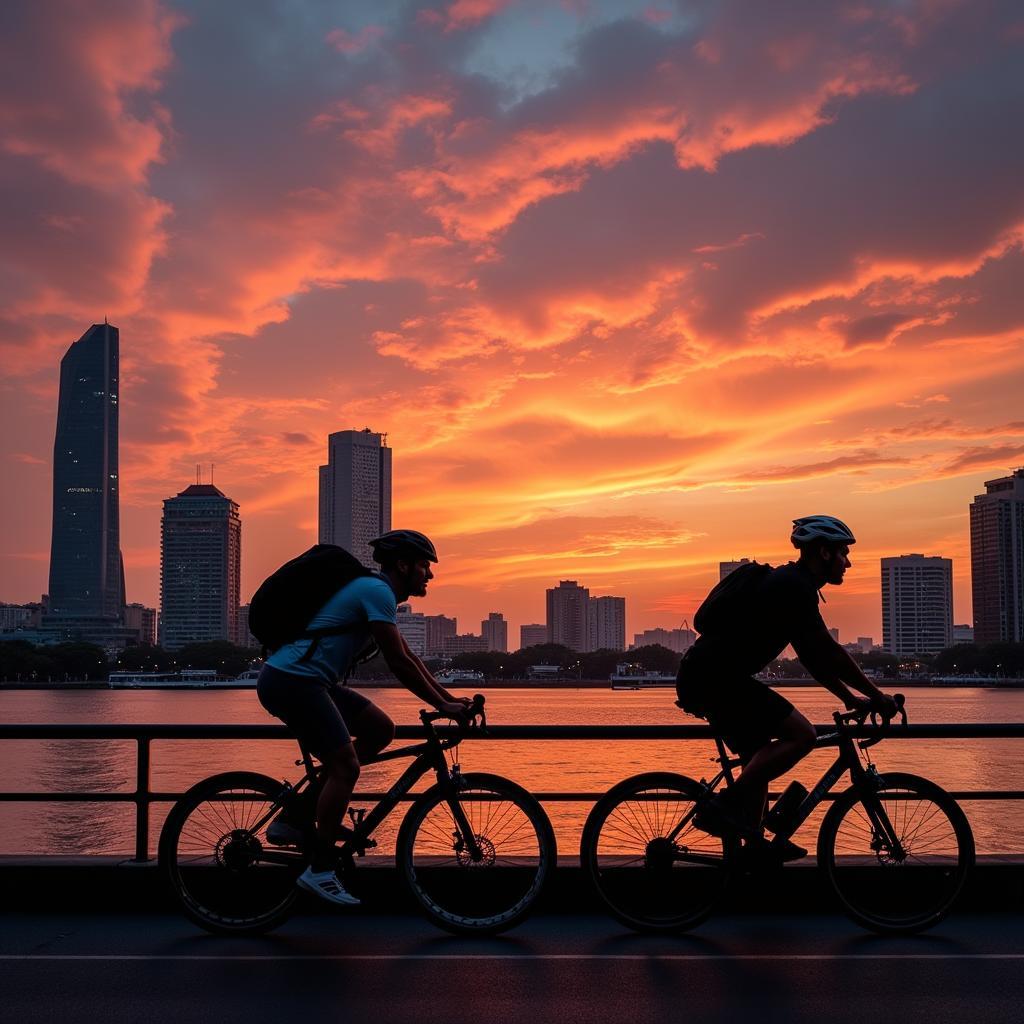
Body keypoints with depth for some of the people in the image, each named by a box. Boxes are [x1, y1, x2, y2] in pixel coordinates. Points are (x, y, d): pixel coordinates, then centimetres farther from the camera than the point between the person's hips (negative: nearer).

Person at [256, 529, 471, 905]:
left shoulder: (376, 591, 19)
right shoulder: (377, 591, -13)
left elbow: (407, 657, 23)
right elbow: (399, 664, -16)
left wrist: (449, 698, 18)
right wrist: (443, 705, -10)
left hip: (308, 681, 10)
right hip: (291, 680, -10)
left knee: (380, 730, 8)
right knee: (345, 765, -12)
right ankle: (320, 870, -4)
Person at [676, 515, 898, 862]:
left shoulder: (788, 584, 20)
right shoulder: (793, 587, -12)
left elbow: (814, 656, 25)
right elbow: (827, 652, -14)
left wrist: (851, 698, 23)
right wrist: (877, 695, -7)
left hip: (704, 677, 11)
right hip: (714, 677, -11)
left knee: (760, 760, 18)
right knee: (801, 735, -13)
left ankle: (754, 844, 22)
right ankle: (721, 808, -13)